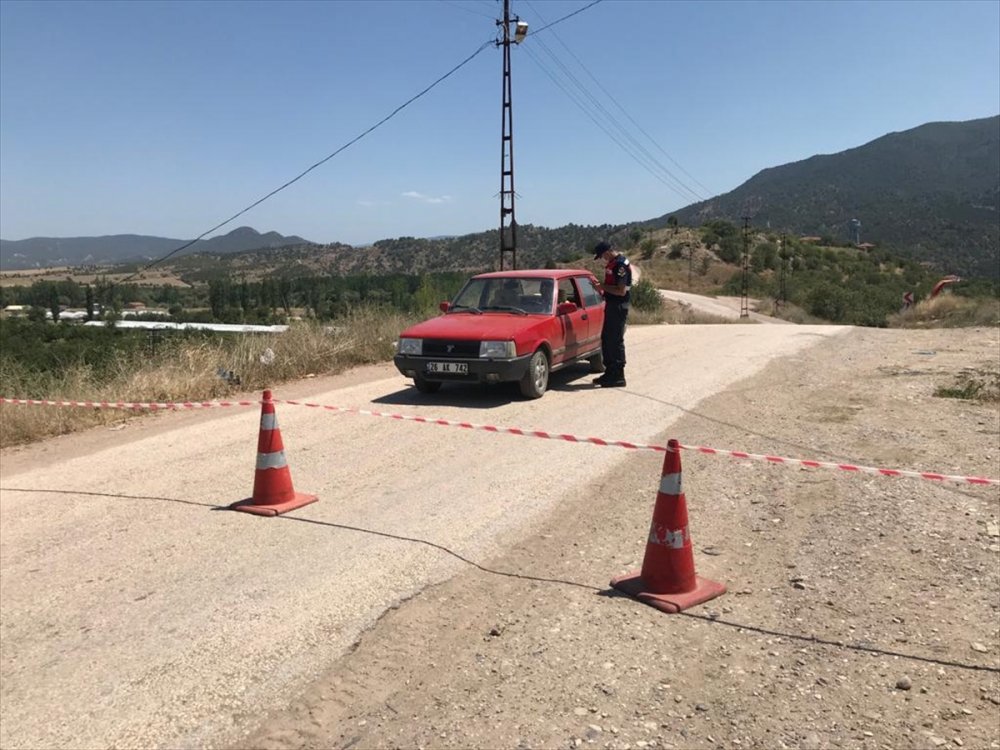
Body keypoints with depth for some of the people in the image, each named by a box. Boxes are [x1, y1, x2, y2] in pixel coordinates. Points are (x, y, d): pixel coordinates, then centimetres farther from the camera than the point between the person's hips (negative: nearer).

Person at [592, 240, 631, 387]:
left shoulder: (621, 264, -18)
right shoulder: (613, 263, 13)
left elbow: (621, 290, -24)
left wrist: (603, 286, -15)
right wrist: (603, 287, 8)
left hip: (619, 307, -10)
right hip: (611, 306, 10)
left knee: (616, 341, -5)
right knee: (606, 339, 15)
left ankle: (618, 377, 1)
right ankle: (610, 373, 25)